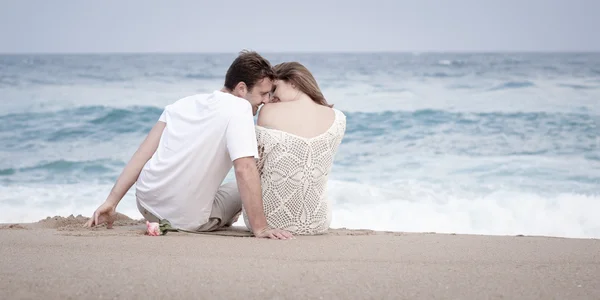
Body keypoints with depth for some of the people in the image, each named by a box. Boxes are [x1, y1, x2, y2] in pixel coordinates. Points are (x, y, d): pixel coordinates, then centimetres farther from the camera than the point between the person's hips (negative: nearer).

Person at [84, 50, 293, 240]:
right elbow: (244, 170, -23)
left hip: (147, 205, 6)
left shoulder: (186, 102, 9)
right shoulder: (239, 108, -12)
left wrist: (111, 201, 6)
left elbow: (144, 153, 6)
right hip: (187, 219, -6)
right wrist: (260, 228, -21)